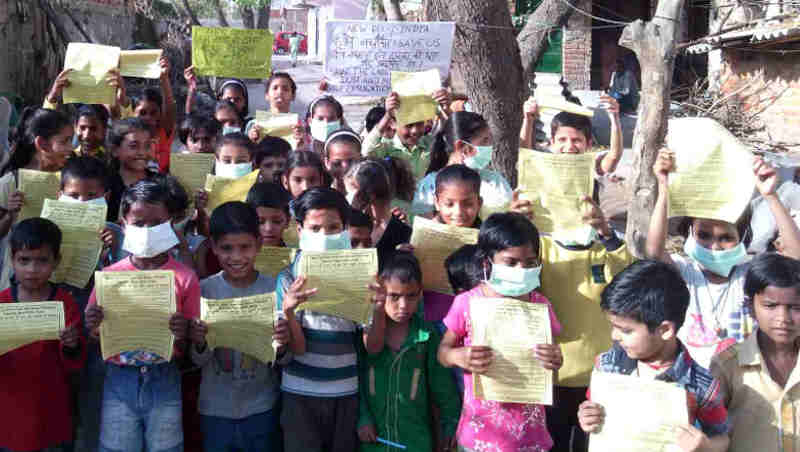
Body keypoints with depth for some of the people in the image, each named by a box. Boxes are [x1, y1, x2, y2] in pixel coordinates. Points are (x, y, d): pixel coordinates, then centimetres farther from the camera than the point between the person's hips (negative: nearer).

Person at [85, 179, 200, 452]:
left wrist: (183, 334, -20)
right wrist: (93, 328, -15)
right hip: (119, 379, 1)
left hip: (164, 381, -1)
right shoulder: (110, 275, 1)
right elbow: (96, 336, 6)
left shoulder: (184, 277, -2)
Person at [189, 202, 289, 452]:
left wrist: (281, 346, -22)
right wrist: (200, 344, -22)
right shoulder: (204, 290, -6)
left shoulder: (274, 288, -8)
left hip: (262, 409, 0)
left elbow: (282, 362, -1)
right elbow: (199, 361, -1)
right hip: (216, 409, 1)